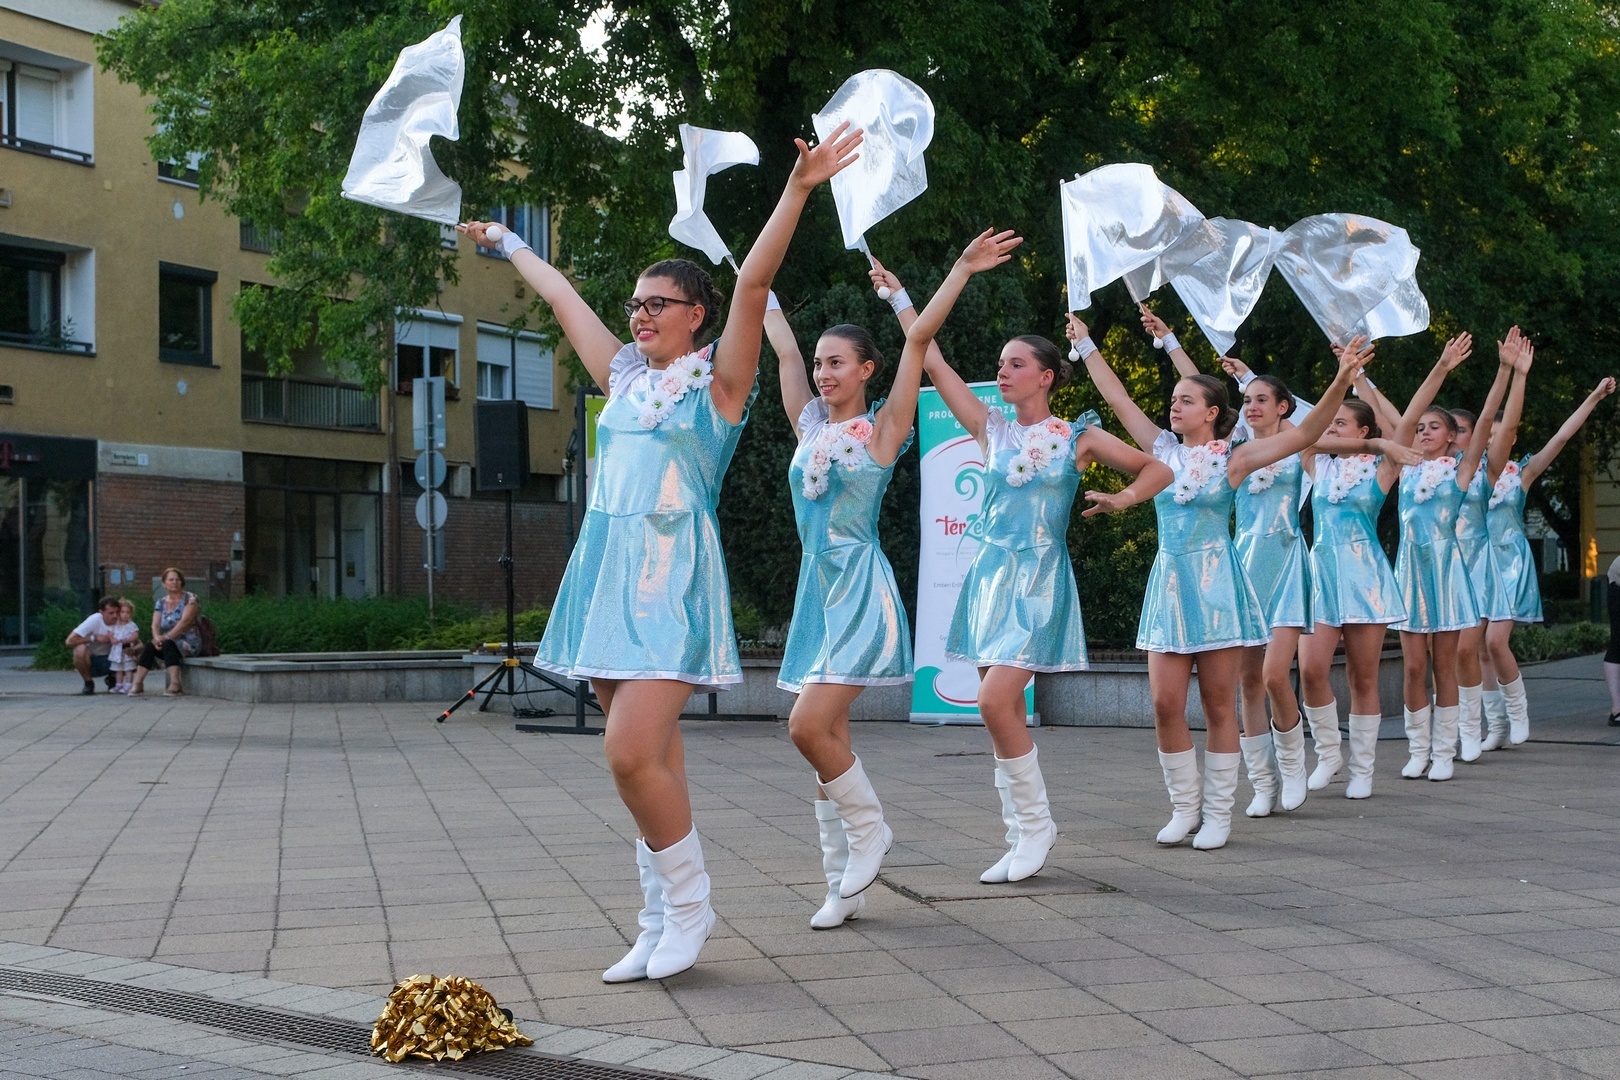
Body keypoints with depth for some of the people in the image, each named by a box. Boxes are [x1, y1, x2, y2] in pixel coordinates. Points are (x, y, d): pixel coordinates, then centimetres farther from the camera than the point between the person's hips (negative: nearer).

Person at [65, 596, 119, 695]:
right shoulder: (94, 620, -21)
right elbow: (69, 641, -26)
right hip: (90, 661, -3)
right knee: (80, 650, -36)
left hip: (109, 662, 3)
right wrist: (95, 637, -25)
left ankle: (111, 679, 6)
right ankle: (88, 683, -11)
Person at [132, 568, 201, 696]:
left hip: (189, 643, -5)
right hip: (169, 643, 5)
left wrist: (166, 637, -26)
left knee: (168, 644, -34)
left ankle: (175, 684, -45)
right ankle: (137, 683, -24)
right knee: (150, 646, -21)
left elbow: (184, 622, -18)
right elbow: (155, 624, 0)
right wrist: (157, 637, -23)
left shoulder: (190, 599, -5)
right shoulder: (161, 602, 12)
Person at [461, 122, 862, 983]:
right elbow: (563, 298, 28)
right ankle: (660, 927, 11)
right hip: (607, 576, 7)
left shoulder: (717, 380, 0)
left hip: (671, 581, -7)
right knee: (646, 757, 6)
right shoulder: (625, 378, 17)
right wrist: (505, 244, 40)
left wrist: (798, 191, -21)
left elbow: (753, 283, -11)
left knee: (633, 753, -17)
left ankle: (687, 905, 0)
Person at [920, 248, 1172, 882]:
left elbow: (1157, 469, 11)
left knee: (995, 701, -18)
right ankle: (1023, 838, 12)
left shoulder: (1079, 438, 1)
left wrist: (1122, 499, -9)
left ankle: (1035, 822, -2)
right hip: (991, 570, 4)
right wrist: (963, 271, 0)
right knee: (1003, 709, 4)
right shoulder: (990, 427, 7)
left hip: (1041, 578, -4)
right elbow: (920, 346, 2)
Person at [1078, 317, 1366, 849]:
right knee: (1165, 704, -1)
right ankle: (1184, 807, 13)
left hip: (1215, 582, -4)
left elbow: (1304, 433, -11)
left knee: (1219, 705, 0)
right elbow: (1119, 399, 15)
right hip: (1169, 581, 4)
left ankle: (1217, 813, 8)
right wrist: (1086, 345, 18)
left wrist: (1341, 382, -23)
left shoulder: (1234, 458, -2)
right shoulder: (1164, 450, 10)